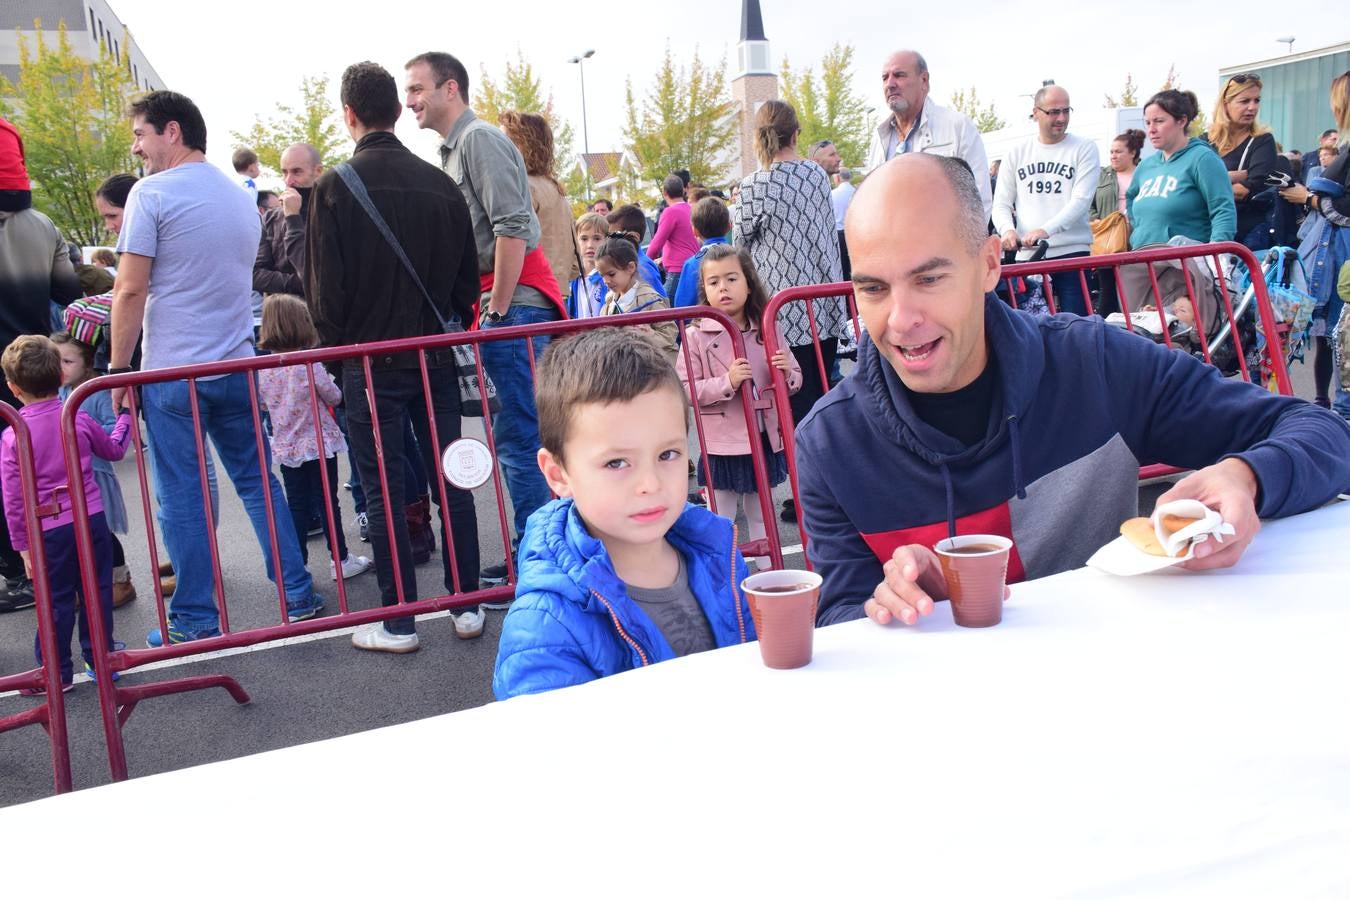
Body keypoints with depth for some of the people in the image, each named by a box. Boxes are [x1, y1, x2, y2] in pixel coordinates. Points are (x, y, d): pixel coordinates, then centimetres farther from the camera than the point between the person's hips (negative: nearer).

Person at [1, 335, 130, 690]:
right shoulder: (80, 419, -3)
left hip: (49, 530, -2)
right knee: (97, 593, 13)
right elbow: (114, 449, 18)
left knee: (58, 601, 9)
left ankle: (57, 672, 18)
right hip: (91, 517, 2)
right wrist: (125, 419, 36)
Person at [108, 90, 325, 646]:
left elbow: (131, 290, -12)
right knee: (259, 482, 12)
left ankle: (196, 622, 9)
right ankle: (299, 598, 14)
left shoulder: (152, 193, -8)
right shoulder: (242, 198, 12)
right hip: (236, 366, 6)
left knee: (182, 498, 2)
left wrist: (118, 369, -5)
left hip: (173, 372, -6)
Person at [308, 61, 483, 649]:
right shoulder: (439, 183, 2)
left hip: (371, 363, -3)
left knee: (384, 491, 4)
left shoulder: (334, 188, -9)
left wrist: (337, 346, 6)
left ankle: (399, 622, 11)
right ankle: (466, 606, 16)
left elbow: (324, 289, -9)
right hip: (435, 358, 4)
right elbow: (468, 277, 6)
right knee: (451, 480, 10)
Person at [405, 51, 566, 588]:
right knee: (516, 436, 13)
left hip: (515, 302, -10)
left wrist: (498, 310, -17)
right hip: (497, 305, 10)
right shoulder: (452, 152, 21)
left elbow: (512, 227, -19)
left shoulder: (480, 139, -8)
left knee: (519, 437, -8)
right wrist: (485, 309, 17)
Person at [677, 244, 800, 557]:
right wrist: (727, 382, -25)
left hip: (765, 439, 4)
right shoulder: (696, 335, -8)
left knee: (761, 517, 19)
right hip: (722, 444, -4)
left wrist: (787, 373, -13)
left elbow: (795, 379, 10)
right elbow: (684, 390, -14)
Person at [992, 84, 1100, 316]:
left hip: (1072, 253, -2)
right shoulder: (1017, 153, 13)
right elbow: (1001, 203, 10)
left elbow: (1081, 200, -8)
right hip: (1027, 254, 2)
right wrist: (1007, 229, -13)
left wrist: (1046, 230, -23)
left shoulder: (1084, 148, 4)